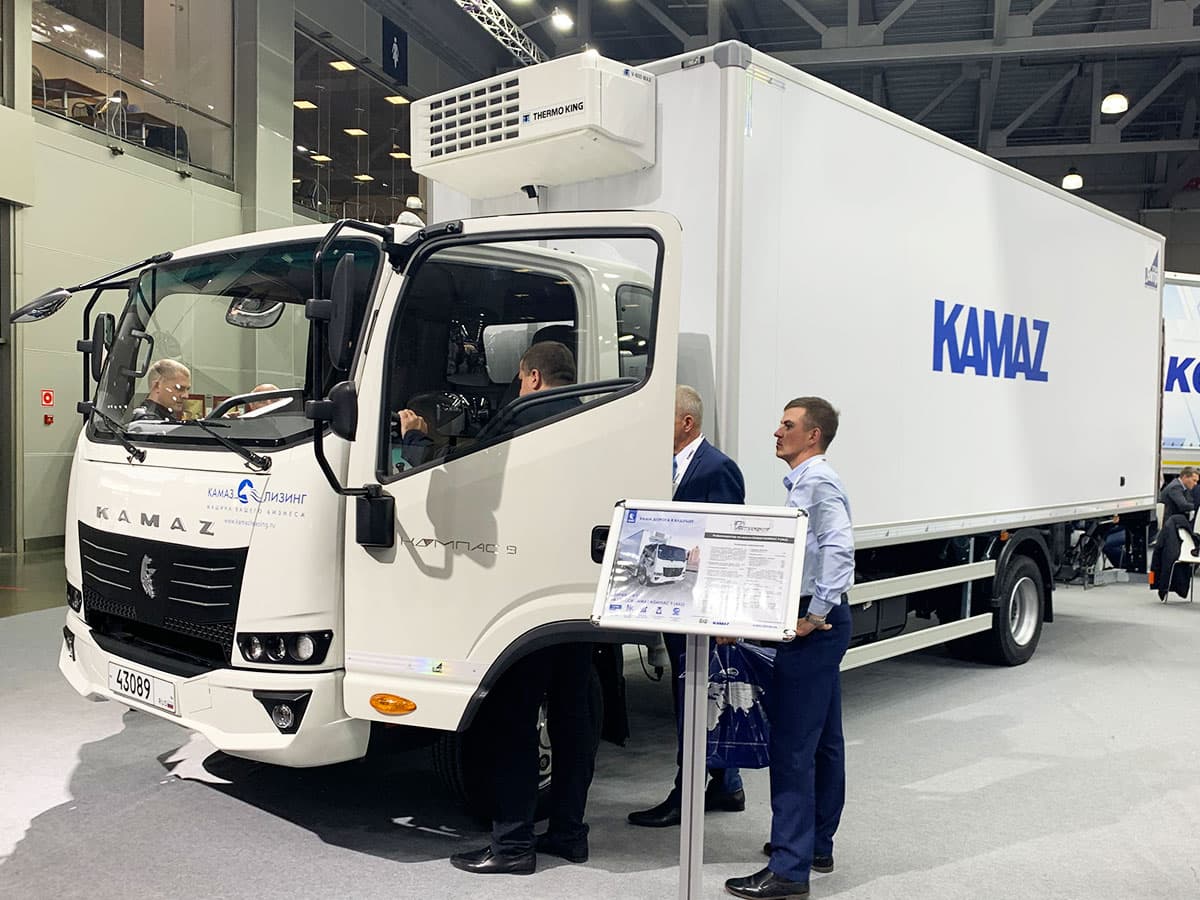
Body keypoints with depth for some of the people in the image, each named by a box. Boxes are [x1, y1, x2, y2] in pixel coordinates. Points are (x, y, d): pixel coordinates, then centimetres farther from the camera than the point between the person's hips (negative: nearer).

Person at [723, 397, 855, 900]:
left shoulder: (816, 481, -14)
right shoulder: (805, 482, 18)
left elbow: (839, 547, -27)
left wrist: (817, 614, -26)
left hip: (815, 625, -11)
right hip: (818, 621, 11)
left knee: (792, 745, -9)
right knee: (823, 741, 16)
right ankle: (816, 844, 28)